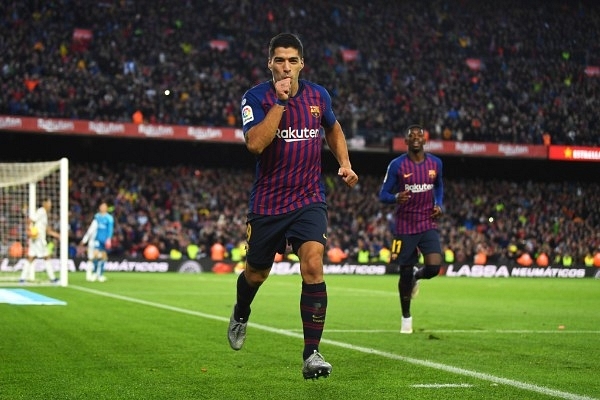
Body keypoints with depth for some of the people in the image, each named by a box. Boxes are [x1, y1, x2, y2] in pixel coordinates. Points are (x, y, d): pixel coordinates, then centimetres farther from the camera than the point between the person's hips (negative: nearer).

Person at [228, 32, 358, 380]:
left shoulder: (318, 95, 2)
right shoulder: (256, 97, -9)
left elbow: (333, 129, 23)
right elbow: (255, 143, -25)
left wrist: (345, 163, 9)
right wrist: (279, 102, -26)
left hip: (309, 200, 1)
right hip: (267, 203, -1)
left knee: (313, 265, -20)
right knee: (256, 273, 16)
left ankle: (312, 354, -13)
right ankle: (241, 315, 52)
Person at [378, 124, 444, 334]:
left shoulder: (435, 163, 3)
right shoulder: (397, 165, -7)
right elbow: (383, 194, -5)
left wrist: (439, 204, 3)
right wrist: (396, 198, -27)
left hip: (428, 224, 2)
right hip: (404, 227, -2)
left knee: (434, 267, -16)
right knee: (405, 273, 4)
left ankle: (417, 276, 23)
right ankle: (406, 317, 24)